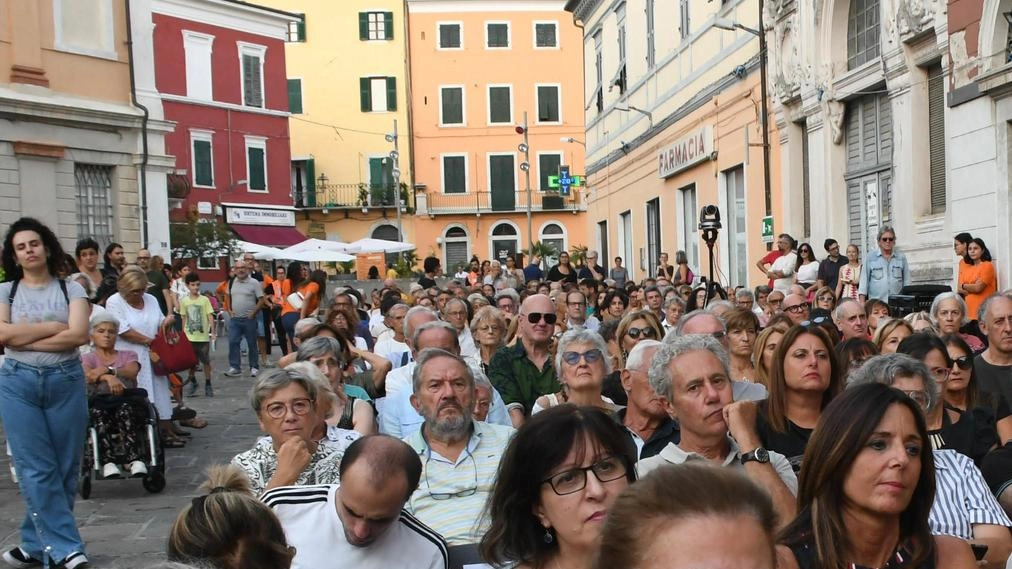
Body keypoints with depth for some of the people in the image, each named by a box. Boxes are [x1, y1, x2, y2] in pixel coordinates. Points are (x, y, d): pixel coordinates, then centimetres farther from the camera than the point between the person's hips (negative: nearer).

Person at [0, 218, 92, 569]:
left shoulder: (71, 289, 4)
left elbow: (78, 335, -10)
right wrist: (54, 326, -8)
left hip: (66, 381, 0)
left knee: (65, 468, 3)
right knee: (37, 469, -4)